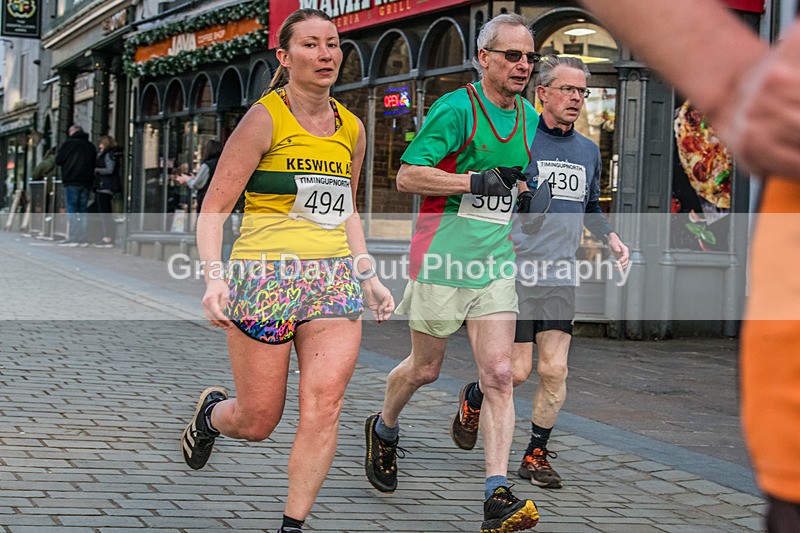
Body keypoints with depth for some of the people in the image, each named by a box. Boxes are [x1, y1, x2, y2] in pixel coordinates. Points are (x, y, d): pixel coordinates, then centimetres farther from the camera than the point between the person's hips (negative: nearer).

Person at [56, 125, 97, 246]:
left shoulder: (68, 144, -3)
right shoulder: (91, 146, 13)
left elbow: (58, 160, -1)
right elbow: (94, 164, 16)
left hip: (72, 181, -5)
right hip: (87, 182, 5)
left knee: (71, 209, -4)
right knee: (83, 210, 7)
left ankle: (72, 238, -10)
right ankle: (83, 238, 4)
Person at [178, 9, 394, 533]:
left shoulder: (352, 128, 11)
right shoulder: (265, 118, -5)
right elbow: (214, 209, -6)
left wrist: (370, 278, 16)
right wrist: (215, 277, -20)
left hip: (336, 279, 4)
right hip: (264, 277, -4)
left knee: (324, 407, -10)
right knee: (258, 423, 3)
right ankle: (212, 411, 39)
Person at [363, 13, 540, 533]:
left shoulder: (528, 117, 12)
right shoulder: (456, 108, -10)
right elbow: (407, 176, -16)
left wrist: (519, 189, 8)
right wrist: (478, 182, -23)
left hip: (496, 261, 5)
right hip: (444, 256, -5)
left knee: (499, 374, -7)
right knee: (425, 368, 10)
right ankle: (384, 429, 41)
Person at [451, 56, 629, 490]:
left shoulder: (589, 151, 13)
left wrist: (611, 238, 10)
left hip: (561, 277, 5)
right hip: (516, 272, -5)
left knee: (554, 371, 0)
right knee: (517, 371, -1)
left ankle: (536, 454, 13)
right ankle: (472, 399, 30)